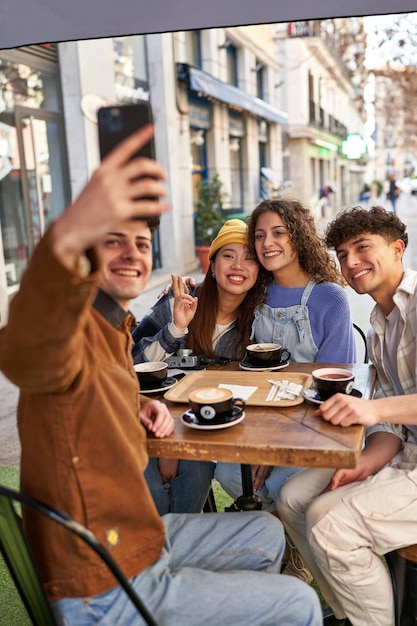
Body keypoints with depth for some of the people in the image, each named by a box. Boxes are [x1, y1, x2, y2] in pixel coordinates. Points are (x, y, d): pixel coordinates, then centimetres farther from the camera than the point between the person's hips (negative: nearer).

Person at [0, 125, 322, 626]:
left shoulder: (115, 329, 7)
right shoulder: (76, 329, -24)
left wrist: (140, 410, 0)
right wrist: (67, 236, -67)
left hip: (137, 541, 9)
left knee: (266, 534, 25)